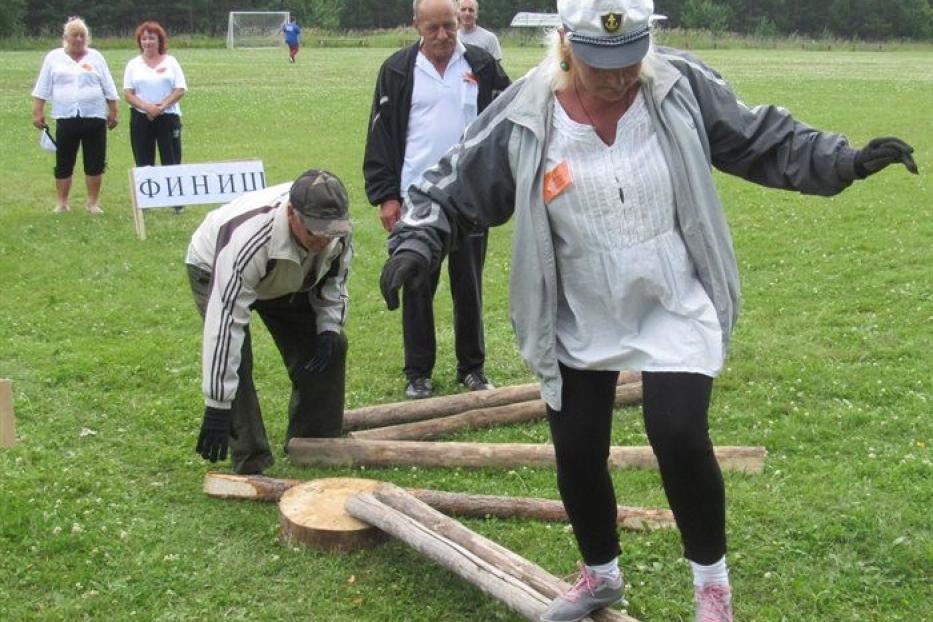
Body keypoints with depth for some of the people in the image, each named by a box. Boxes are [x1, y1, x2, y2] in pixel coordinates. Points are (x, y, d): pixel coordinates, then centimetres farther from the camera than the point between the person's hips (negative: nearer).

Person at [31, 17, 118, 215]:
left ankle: (93, 202, 13)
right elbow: (42, 89, 6)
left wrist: (113, 113, 5)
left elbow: (109, 89, 9)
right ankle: (61, 203, 14)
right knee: (63, 164, 4)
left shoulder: (95, 57, 8)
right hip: (66, 119, 0)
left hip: (94, 118, 0)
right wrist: (37, 113, 0)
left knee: (95, 163, 2)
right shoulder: (53, 57, 6)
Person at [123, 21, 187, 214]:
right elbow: (128, 94, 0)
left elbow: (180, 90, -2)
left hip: (168, 116, -1)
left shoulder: (170, 62, 6)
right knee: (144, 163, 4)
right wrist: (147, 107, -16)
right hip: (141, 118, 1)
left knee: (172, 161, -2)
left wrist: (162, 105, -15)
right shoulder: (133, 64, 7)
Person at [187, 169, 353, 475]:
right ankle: (251, 466, -12)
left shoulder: (337, 226, -29)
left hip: (287, 278, 5)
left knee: (330, 347, -3)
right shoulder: (248, 238, -47)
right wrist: (217, 407, -47)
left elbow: (334, 276, -4)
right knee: (233, 359, -24)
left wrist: (329, 327, -17)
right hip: (216, 271, -5)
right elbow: (225, 319, -47)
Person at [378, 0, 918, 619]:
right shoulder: (523, 117, -13)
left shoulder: (682, 85, -11)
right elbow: (455, 190, -6)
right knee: (576, 454, 9)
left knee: (679, 435, -17)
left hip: (675, 309, -1)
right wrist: (416, 242, -22)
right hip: (578, 322, 2)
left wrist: (842, 161, -8)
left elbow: (762, 141, 1)